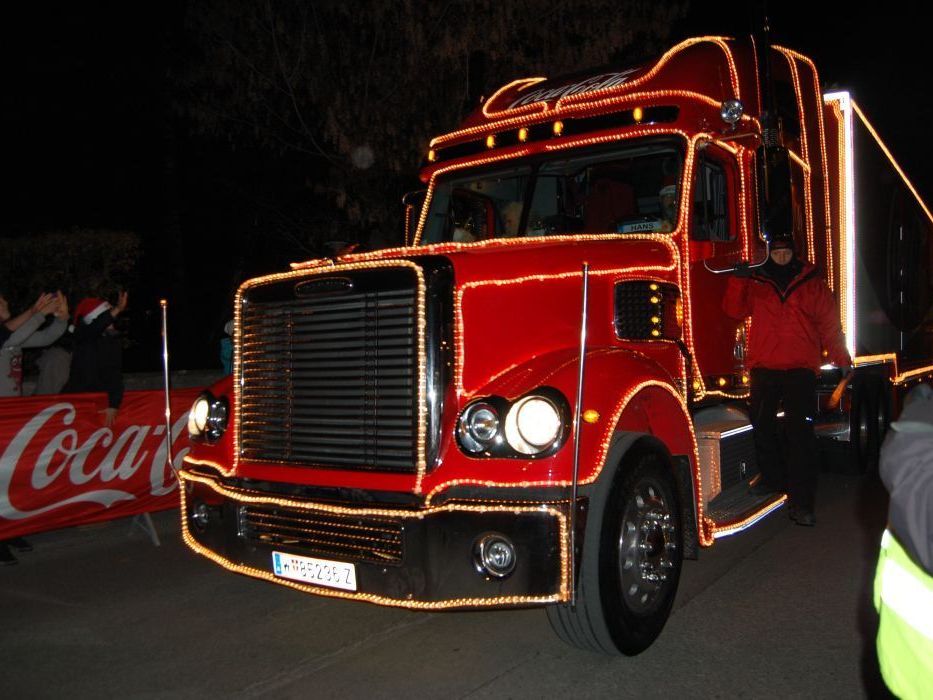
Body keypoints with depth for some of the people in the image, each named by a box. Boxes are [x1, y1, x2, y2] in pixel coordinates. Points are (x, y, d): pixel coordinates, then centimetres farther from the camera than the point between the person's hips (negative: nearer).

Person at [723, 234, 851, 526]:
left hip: (800, 368, -2)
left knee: (800, 431, -9)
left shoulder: (811, 282, 10)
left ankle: (800, 502, -9)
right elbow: (735, 310, 0)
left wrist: (841, 359, 2)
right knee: (761, 425, 8)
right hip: (763, 366, 2)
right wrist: (737, 280, -15)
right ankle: (773, 477, 31)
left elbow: (829, 323, 9)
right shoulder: (755, 281, 12)